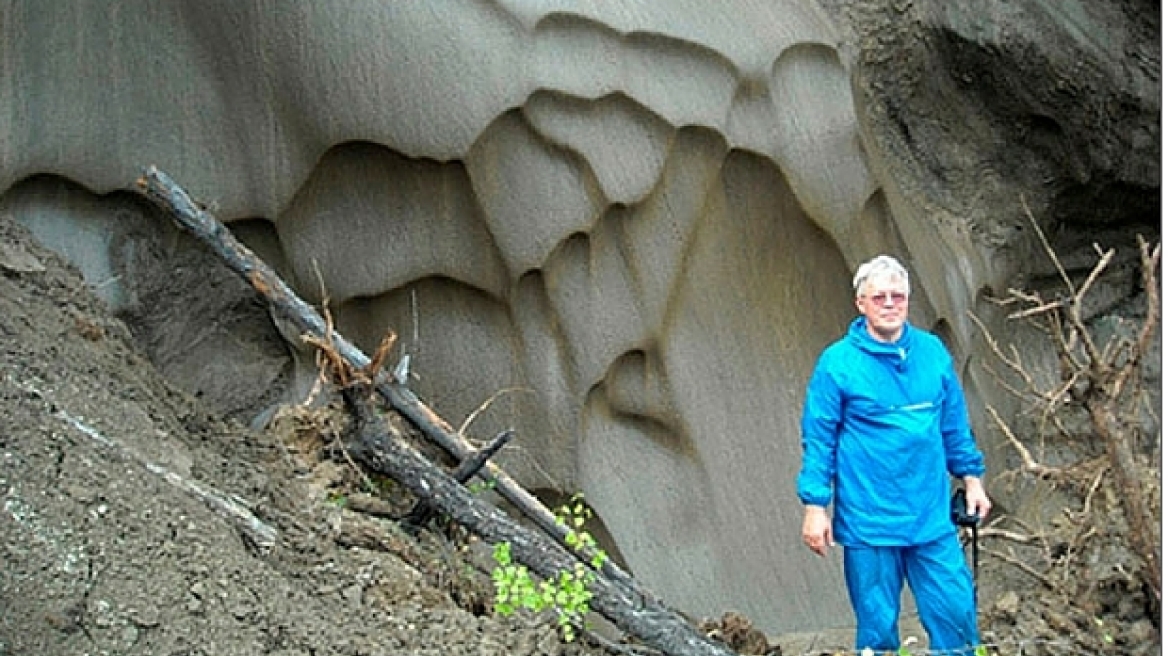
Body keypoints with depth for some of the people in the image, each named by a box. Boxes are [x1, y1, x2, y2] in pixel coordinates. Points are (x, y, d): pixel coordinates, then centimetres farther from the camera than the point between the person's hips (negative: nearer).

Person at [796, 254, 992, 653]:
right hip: (868, 524, -3)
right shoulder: (837, 362, -8)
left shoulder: (933, 352, 4)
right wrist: (815, 506, -9)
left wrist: (971, 477, 14)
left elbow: (955, 425, 14)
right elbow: (818, 440, -6)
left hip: (932, 518, 3)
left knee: (957, 614, 6)